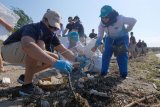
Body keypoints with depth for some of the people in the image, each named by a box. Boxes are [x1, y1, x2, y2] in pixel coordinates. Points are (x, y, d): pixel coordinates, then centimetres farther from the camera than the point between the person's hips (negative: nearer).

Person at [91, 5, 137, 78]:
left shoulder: (120, 19, -35)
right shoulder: (102, 23, -23)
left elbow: (133, 21, -20)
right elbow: (100, 35, -12)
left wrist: (126, 30, -13)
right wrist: (96, 45, -22)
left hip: (122, 37, -3)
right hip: (110, 38, 3)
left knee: (121, 54, -14)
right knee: (106, 53, -9)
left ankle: (123, 73, -2)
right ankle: (103, 71, 1)